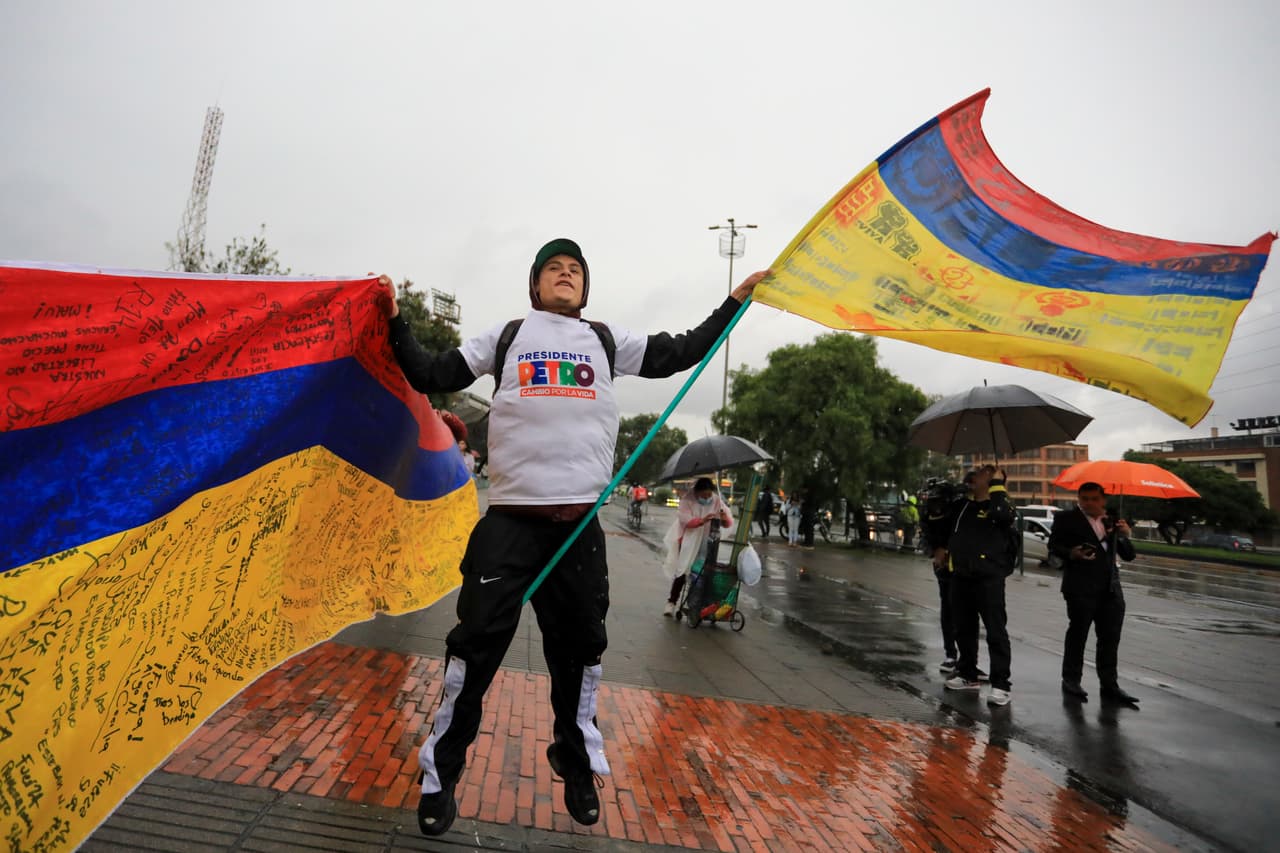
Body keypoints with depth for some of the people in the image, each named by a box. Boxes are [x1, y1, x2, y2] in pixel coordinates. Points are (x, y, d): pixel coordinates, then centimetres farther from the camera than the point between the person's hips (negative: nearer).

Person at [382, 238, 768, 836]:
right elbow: (431, 376, 12)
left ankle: (577, 765, 33)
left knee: (579, 646, 10)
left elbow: (678, 354, 21)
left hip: (579, 519, 2)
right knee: (476, 643, -1)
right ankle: (440, 775, 19)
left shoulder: (607, 340, 17)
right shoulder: (505, 335, 13)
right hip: (509, 517, -1)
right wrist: (394, 318, 6)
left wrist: (735, 301, 24)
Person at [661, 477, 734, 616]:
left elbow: (728, 523, -6)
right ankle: (671, 602, 5)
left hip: (706, 545, 3)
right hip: (688, 543, -3)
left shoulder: (717, 501, -3)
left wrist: (725, 518, -31)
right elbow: (684, 519, -25)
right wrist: (701, 520, -42)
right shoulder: (687, 500, -13)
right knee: (682, 573, -4)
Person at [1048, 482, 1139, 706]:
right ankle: (1071, 681, 13)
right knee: (1077, 633, 3)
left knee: (1110, 638, 6)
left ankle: (1109, 685, 16)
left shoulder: (1111, 522, 16)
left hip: (1110, 589, 5)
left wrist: (1125, 536, -4)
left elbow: (1129, 555, 14)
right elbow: (1054, 547, -2)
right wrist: (1071, 554, -21)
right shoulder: (1066, 519, 2)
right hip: (1081, 588, -4)